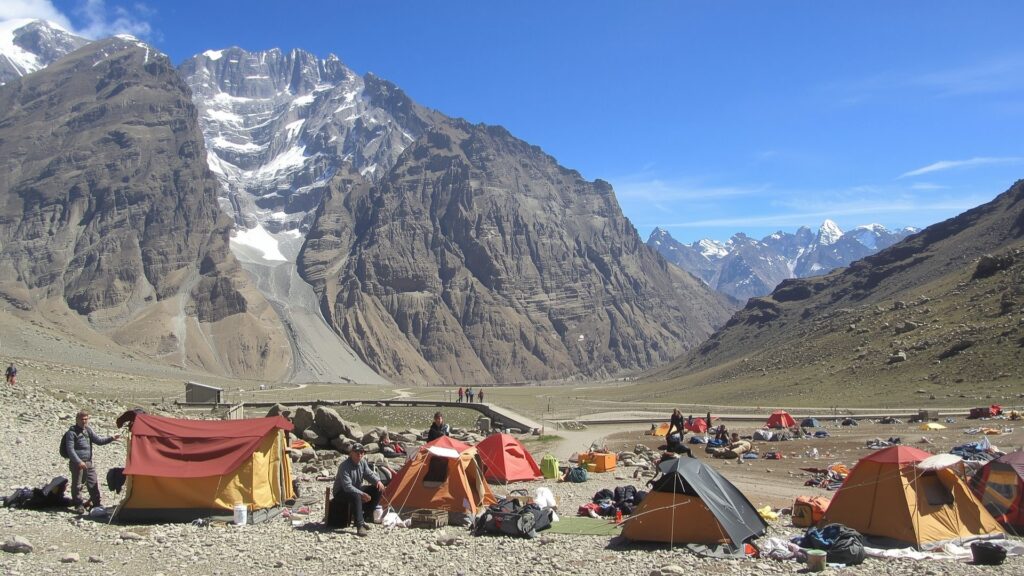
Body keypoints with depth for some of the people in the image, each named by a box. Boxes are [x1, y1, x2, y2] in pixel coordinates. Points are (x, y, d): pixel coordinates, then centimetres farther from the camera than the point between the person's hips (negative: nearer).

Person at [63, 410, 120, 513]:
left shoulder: (88, 430, 12)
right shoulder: (72, 432, -8)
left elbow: (98, 440, 11)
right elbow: (70, 449, -14)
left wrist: (111, 438, -4)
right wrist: (78, 461, -22)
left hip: (88, 462, 6)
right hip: (77, 463, -6)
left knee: (93, 484, 8)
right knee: (77, 485, 2)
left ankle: (96, 503, 17)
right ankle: (78, 505, 13)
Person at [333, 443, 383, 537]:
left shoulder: (362, 463, -2)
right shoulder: (345, 466, -27)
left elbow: (369, 474, 7)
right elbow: (347, 487, -32)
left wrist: (378, 481, -15)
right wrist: (362, 494, -34)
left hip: (356, 489, 8)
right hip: (341, 492, -8)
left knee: (377, 490, -5)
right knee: (356, 496, -40)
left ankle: (361, 517, -1)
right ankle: (359, 525, -39)